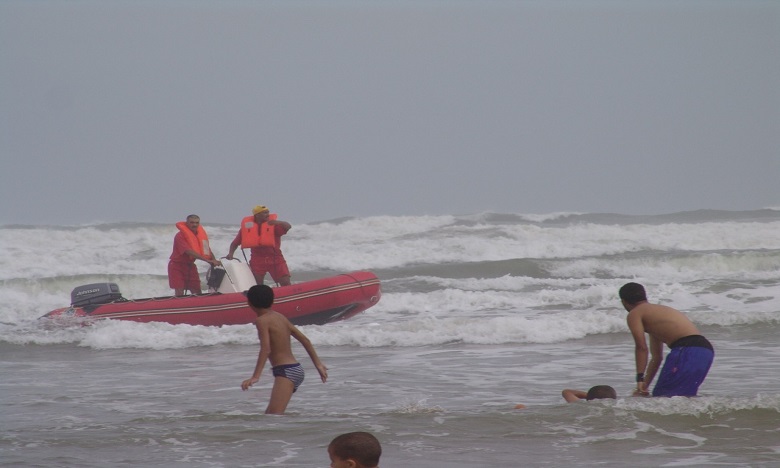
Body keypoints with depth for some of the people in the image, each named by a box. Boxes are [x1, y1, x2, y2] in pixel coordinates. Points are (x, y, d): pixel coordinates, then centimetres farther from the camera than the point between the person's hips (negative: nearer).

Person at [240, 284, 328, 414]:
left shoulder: (262, 320, -8)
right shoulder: (280, 317, 16)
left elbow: (266, 349, -21)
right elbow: (304, 339, 20)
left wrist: (255, 376, -26)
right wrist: (318, 364, 27)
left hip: (286, 371, -9)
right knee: (269, 415, 20)